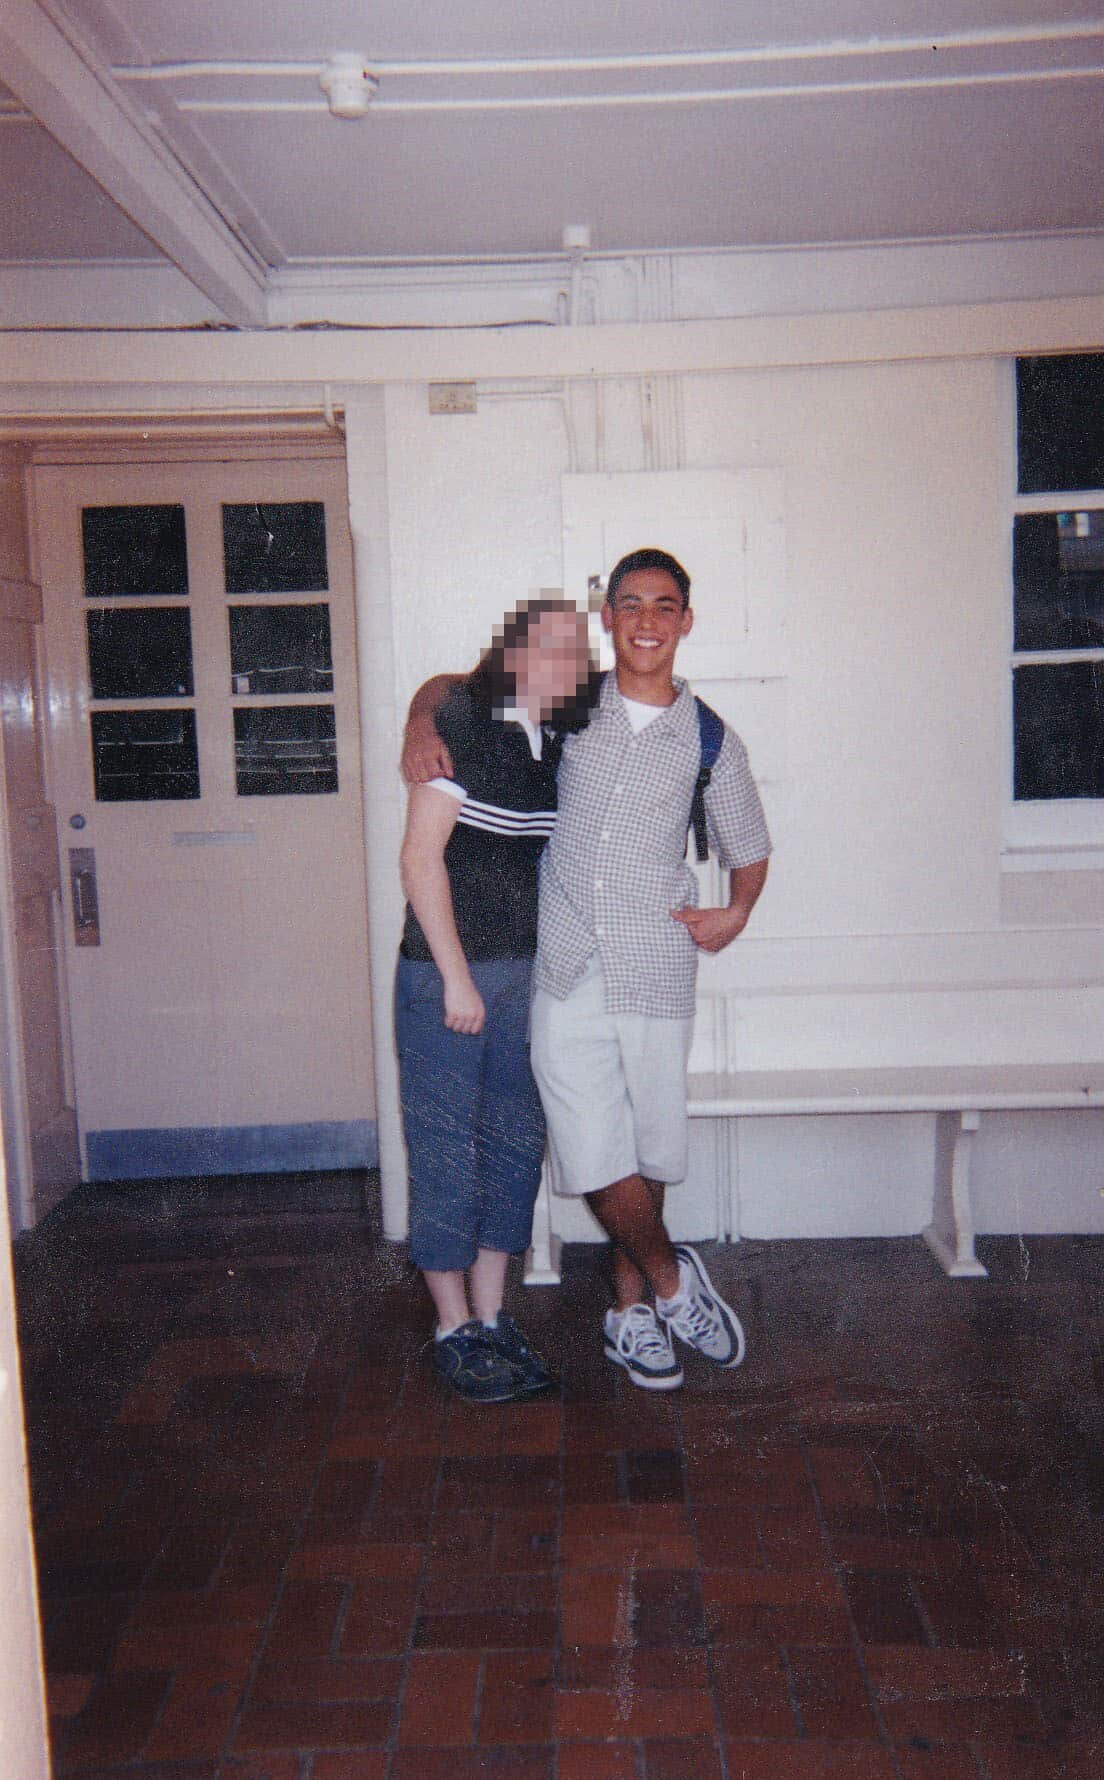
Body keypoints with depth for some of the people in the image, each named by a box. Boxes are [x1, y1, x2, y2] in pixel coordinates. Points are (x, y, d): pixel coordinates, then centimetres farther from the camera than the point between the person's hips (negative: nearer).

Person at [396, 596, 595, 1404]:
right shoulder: (459, 723, -11)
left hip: (526, 974, 7)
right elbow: (421, 856, -14)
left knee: (516, 1142, 11)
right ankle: (455, 1331, 15)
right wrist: (457, 976, -15)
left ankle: (493, 1317, 25)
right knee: (447, 1150, 2)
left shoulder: (558, 744, 7)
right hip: (447, 973, -7)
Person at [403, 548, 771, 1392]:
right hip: (567, 977, 0)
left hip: (656, 981, 0)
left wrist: (737, 911, -2)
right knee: (597, 1162, -2)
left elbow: (750, 852, 17)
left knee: (645, 1157, 8)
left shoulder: (712, 742, 5)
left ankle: (632, 1305, 31)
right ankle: (671, 1278, 23)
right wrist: (423, 725, -5)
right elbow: (452, 687, 17)